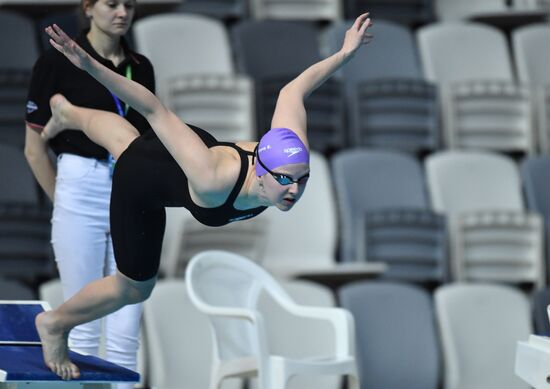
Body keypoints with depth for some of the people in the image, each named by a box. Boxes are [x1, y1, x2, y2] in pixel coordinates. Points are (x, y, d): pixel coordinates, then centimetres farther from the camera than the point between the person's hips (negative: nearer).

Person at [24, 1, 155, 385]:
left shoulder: (141, 67, 10)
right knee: (83, 329, 0)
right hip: (82, 194, -4)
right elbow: (35, 148, -4)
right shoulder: (58, 61, -6)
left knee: (125, 332, 3)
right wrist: (65, 203, -1)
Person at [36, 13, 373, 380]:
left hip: (188, 142, 6)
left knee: (126, 138, 39)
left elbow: (292, 92, -17)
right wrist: (91, 67, -50)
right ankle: (54, 324, 40)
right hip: (143, 177, -5)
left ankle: (67, 113, 72)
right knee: (135, 287, 12)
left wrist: (345, 54, -7)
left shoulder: (289, 156, -34)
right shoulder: (213, 181, -49)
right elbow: (155, 110, -48)